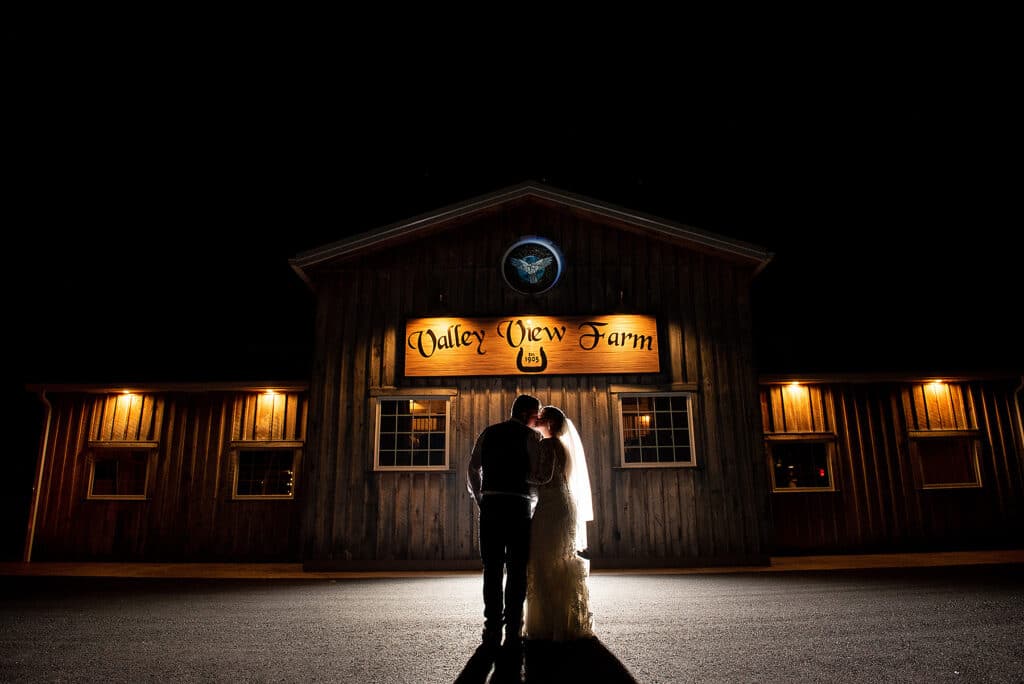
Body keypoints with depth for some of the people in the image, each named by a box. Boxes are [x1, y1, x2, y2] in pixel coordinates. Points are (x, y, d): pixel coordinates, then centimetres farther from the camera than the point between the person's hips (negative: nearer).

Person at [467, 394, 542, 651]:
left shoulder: (488, 433, 12)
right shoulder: (530, 436, -2)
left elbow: (473, 468, 8)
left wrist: (479, 500, 13)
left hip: (490, 505, 4)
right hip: (519, 505, -4)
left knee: (492, 569, 7)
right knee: (517, 570, 3)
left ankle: (492, 630, 8)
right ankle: (513, 632, 3)